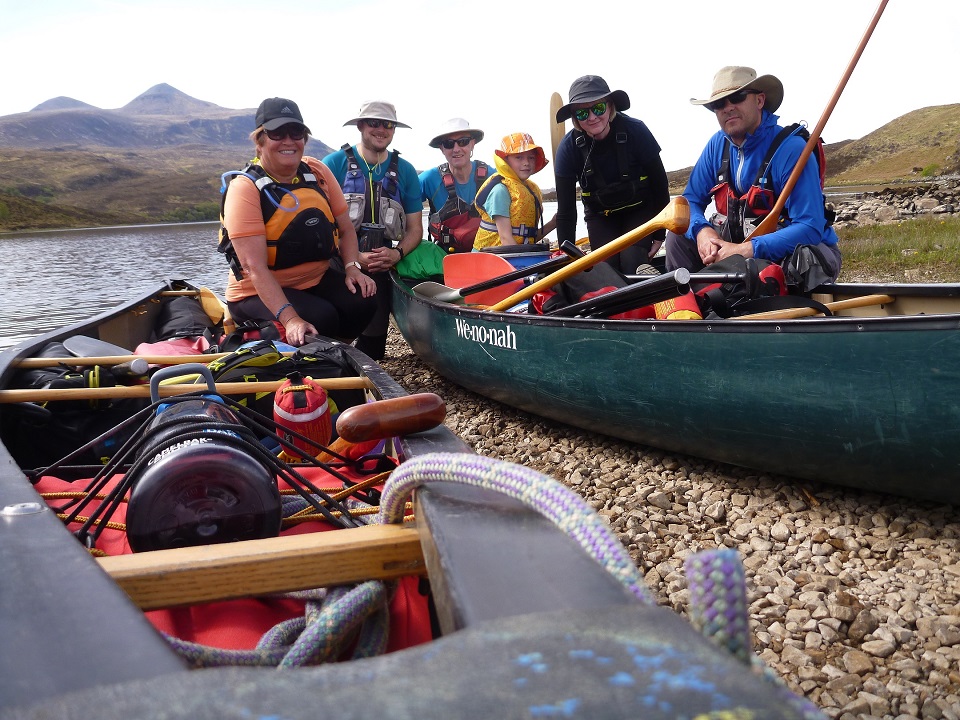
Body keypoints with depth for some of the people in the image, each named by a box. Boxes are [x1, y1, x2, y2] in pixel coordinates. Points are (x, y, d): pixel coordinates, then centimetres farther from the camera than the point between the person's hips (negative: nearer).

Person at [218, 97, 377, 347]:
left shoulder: (317, 172, 2)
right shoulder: (245, 188, -15)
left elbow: (346, 228, 10)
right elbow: (255, 267, -24)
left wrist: (352, 268, -11)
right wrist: (289, 318, -35)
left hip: (317, 280, 6)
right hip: (259, 294, -5)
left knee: (362, 300, -20)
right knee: (321, 317, -30)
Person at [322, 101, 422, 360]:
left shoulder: (405, 171, 9)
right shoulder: (334, 164, -2)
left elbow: (415, 227, 11)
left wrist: (397, 253, -12)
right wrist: (355, 257, -19)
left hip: (381, 270, 3)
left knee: (373, 343, 2)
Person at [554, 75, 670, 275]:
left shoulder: (635, 131, -24)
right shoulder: (569, 147, -21)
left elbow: (660, 184, -12)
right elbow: (565, 210, -17)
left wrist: (659, 235, -9)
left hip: (641, 210, -1)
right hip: (600, 217, 2)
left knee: (632, 262, -23)